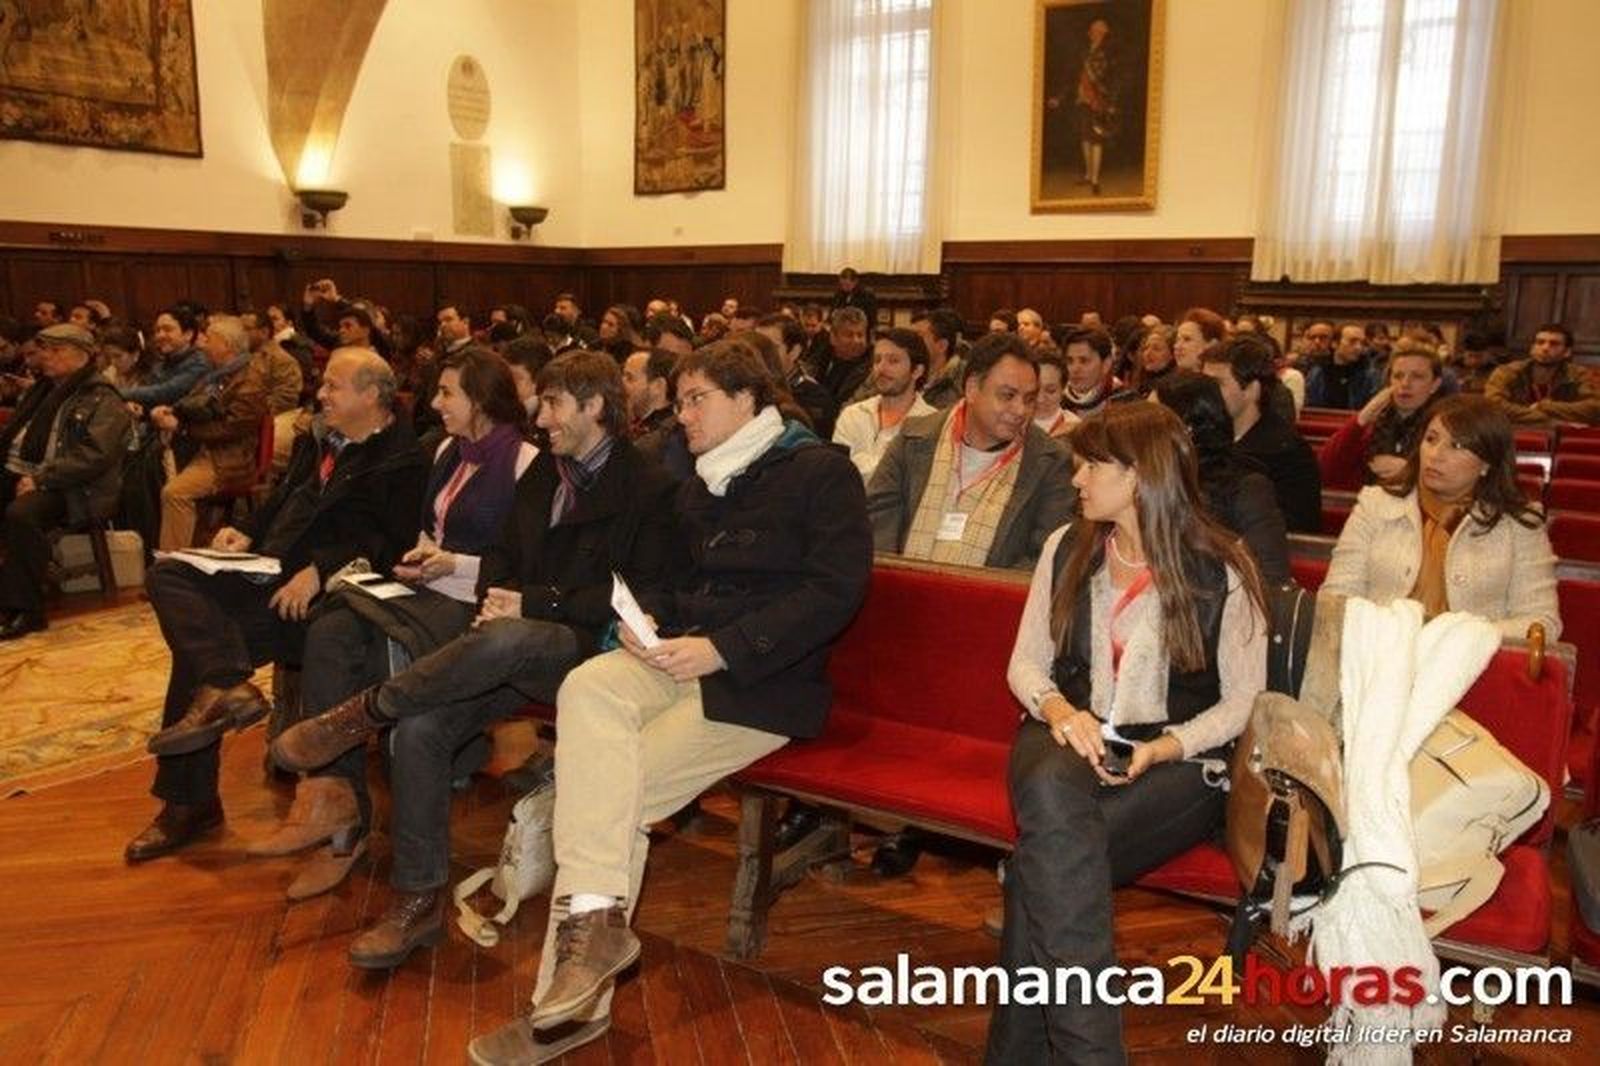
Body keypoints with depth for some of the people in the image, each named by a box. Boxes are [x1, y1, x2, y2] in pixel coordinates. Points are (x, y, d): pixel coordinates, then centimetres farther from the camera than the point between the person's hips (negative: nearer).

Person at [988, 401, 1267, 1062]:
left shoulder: (1221, 569, -2)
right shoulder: (1067, 549, 9)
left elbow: (1243, 700, -1)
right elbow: (1025, 664, 11)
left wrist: (1162, 749, -16)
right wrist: (1060, 709, -11)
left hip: (1178, 761, -2)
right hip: (1068, 742, 3)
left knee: (1046, 862, -32)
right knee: (1051, 795, -37)